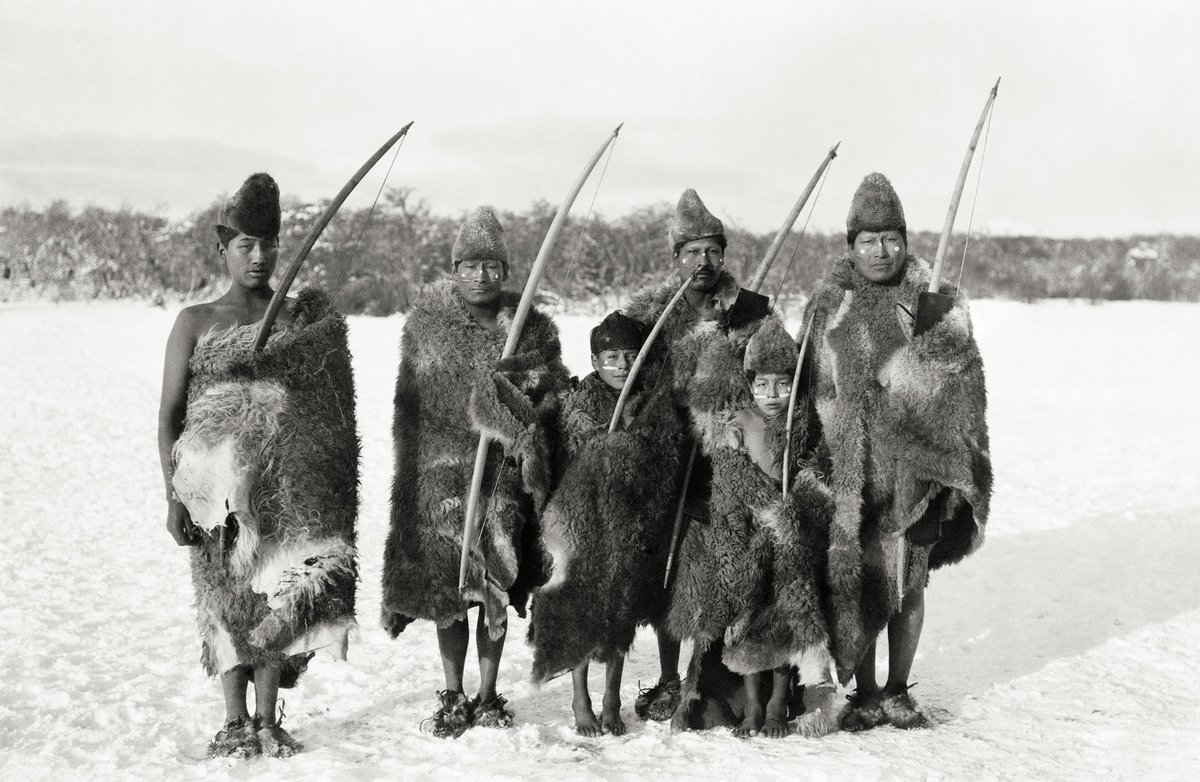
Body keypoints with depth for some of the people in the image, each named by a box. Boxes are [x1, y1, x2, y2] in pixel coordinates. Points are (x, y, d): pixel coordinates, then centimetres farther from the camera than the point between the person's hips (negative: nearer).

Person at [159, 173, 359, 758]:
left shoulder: (305, 317, 9)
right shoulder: (196, 322, 4)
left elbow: (328, 410, 11)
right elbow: (169, 414, 1)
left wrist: (334, 489, 4)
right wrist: (174, 497, -7)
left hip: (290, 486, 1)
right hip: (219, 483, -1)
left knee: (280, 593, -2)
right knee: (226, 595, 2)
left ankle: (268, 719, 7)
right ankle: (235, 720, 11)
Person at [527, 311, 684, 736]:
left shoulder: (653, 402, 2)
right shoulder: (577, 404, -5)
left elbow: (667, 465, 6)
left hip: (632, 524, 3)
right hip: (584, 520, -2)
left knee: (622, 608, 7)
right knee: (580, 607, 1)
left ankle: (612, 700, 19)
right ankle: (581, 701, 13)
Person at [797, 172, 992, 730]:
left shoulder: (935, 304, 2)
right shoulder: (828, 307, 6)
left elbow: (963, 386, 3)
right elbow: (812, 388, 10)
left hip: (914, 467, 0)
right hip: (849, 468, 0)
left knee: (909, 581, 7)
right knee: (858, 579, 1)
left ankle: (898, 692, 22)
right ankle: (864, 694, 15)